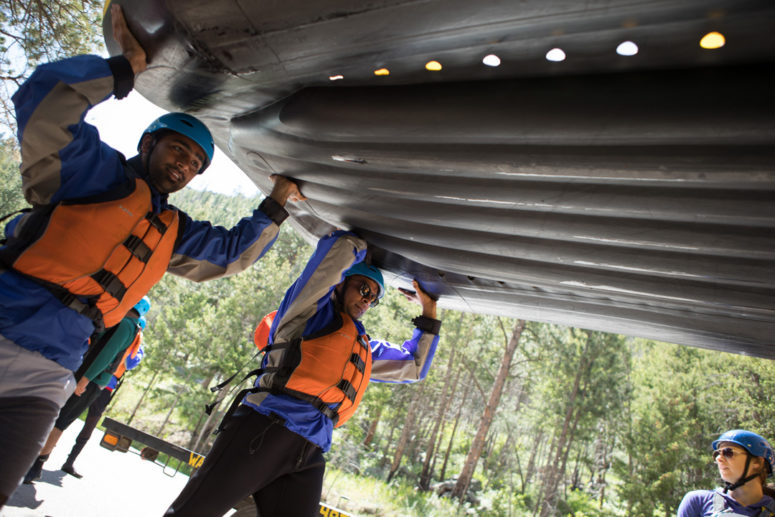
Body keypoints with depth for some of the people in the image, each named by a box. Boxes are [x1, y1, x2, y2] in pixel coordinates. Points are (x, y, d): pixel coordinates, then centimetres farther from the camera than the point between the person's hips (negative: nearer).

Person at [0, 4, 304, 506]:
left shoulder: (172, 233, 17)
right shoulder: (98, 171, 0)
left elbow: (233, 250, 24)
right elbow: (45, 100, -13)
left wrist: (276, 206, 19)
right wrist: (128, 67, -12)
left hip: (45, 377, 5)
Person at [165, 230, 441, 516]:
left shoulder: (367, 350, 28)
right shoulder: (314, 309, 8)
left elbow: (415, 367, 35)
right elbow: (340, 247, -4)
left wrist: (429, 311, 32)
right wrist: (359, 245, 17)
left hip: (309, 457, 7)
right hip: (264, 430, -6)